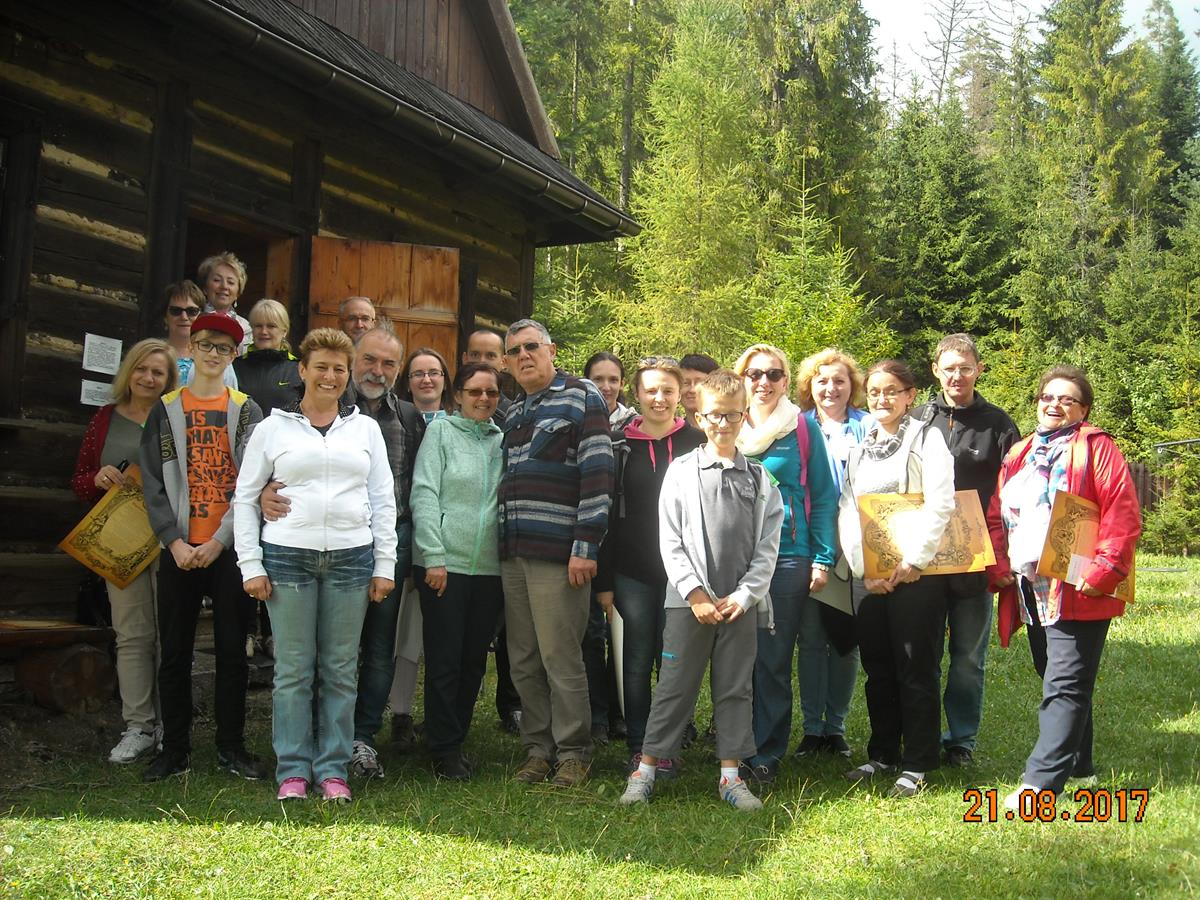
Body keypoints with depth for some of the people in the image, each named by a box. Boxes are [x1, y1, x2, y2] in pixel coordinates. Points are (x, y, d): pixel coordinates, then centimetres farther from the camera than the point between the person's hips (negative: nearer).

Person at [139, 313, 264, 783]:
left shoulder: (247, 412, 5)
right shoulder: (166, 410, 8)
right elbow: (154, 484, 2)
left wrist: (219, 541, -10)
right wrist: (176, 543, -8)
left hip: (229, 547, -1)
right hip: (178, 550, 1)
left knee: (232, 649, 4)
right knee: (175, 651, 5)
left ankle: (231, 746, 14)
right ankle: (175, 748, 16)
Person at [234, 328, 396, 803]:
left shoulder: (365, 428, 12)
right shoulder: (273, 427, 7)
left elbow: (383, 499, 11)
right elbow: (244, 498, 6)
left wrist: (384, 564, 4)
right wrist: (251, 565, -2)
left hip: (351, 559, 2)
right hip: (287, 558, -1)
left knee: (341, 670, 5)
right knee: (293, 669, 2)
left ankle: (333, 768, 15)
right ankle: (293, 770, 13)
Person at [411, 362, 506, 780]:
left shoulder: (503, 439, 11)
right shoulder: (441, 430, 0)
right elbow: (424, 493, -6)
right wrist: (434, 556, -12)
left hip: (490, 568, 4)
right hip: (444, 563, -4)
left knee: (475, 660, 10)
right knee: (444, 659, 0)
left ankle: (456, 740, 23)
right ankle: (444, 750, 11)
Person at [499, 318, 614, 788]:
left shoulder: (581, 398, -3)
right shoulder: (513, 412, 20)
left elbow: (597, 475, -10)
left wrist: (585, 546, -16)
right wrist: (504, 544, 17)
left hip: (558, 552, -7)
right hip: (514, 552, 7)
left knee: (561, 658, -3)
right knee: (523, 661, 10)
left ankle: (573, 752, 9)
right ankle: (537, 747, 20)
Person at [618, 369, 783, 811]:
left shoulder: (759, 478, 6)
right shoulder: (681, 471, 2)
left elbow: (768, 545, 3)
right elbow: (670, 541, -2)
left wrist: (743, 595, -7)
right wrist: (695, 593, -10)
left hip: (741, 603, 2)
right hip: (689, 601, -2)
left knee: (735, 688, 9)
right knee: (674, 686, 2)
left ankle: (730, 774, 18)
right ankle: (646, 769, 11)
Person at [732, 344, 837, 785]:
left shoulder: (802, 429, 2)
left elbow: (824, 496, 2)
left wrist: (823, 559, -4)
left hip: (787, 559, -3)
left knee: (773, 660, 1)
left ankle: (766, 753, 9)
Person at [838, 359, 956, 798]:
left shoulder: (927, 438, 0)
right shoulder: (859, 446, 15)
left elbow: (940, 504, -10)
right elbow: (847, 510, 9)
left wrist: (913, 561, -16)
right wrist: (863, 566, -5)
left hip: (916, 572, -5)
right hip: (868, 573, 5)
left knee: (916, 669, -1)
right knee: (877, 667, 11)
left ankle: (917, 765, 8)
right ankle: (882, 754, 23)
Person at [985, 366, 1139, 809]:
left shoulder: (1096, 449, -2)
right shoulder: (1019, 454, 17)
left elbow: (1123, 514, -10)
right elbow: (996, 515, 16)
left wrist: (1101, 569, -18)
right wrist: (999, 566, 2)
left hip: (1077, 589, -7)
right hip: (1029, 588, 7)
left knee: (1065, 686, -8)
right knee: (1057, 678, 16)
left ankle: (1042, 781, -11)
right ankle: (1078, 765, 30)